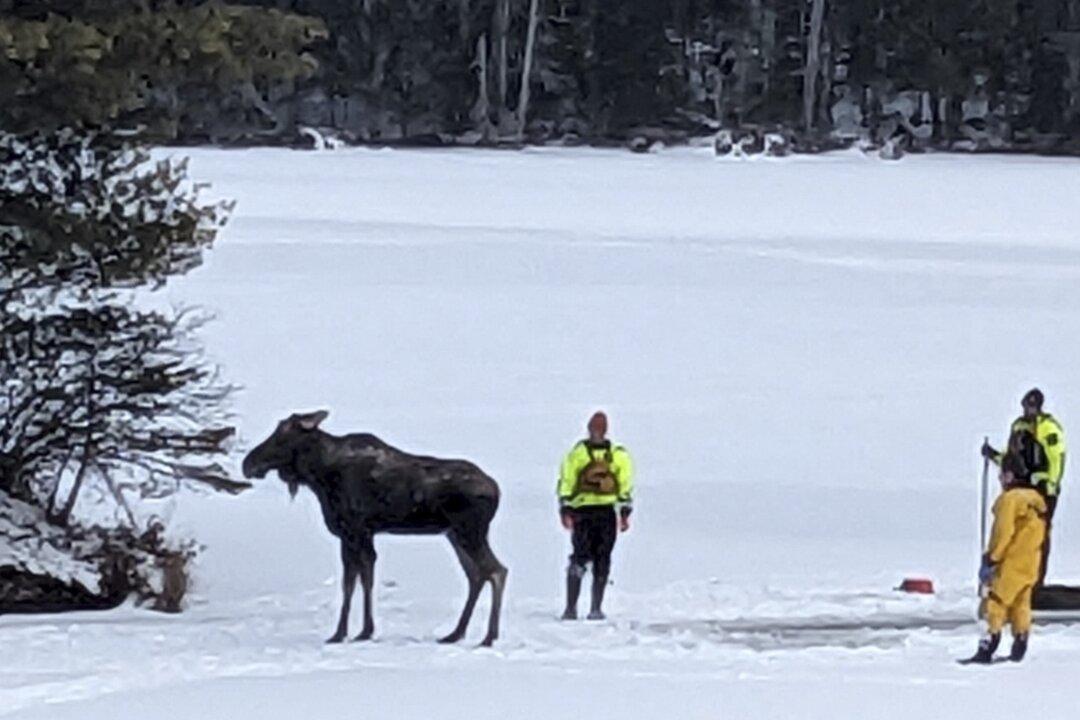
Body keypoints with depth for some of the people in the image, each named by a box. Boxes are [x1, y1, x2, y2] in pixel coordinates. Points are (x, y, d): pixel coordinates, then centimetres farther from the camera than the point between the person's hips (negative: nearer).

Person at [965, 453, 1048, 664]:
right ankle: (1019, 649, 17)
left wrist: (991, 558, -12)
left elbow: (1003, 532, -18)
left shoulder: (1010, 499, -14)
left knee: (995, 603, -7)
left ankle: (988, 649, -13)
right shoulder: (1036, 500, 12)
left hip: (1011, 563, -8)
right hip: (1031, 564, 8)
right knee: (1021, 603, 15)